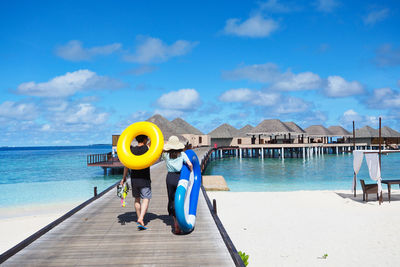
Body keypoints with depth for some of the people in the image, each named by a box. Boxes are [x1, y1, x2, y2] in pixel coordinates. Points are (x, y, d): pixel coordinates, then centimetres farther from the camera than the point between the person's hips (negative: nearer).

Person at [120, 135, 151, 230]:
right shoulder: (147, 149, -8)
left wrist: (124, 178, 10)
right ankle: (141, 219, -21)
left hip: (134, 179, 4)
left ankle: (139, 219, 27)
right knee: (146, 199, -3)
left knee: (137, 199, 17)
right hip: (144, 179, -4)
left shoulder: (132, 150, 1)